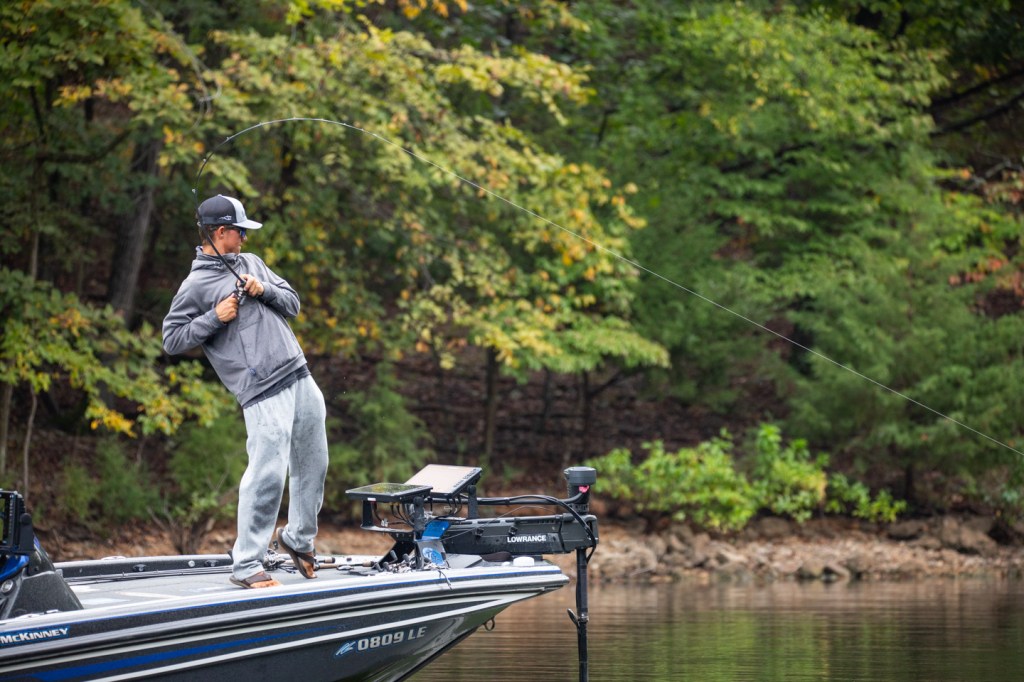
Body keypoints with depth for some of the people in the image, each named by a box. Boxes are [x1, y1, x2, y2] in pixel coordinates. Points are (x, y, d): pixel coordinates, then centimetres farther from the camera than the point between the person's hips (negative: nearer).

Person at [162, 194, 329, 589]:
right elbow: (172, 340, -2)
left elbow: (293, 304, 18)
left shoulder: (251, 263, 18)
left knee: (312, 467, 14)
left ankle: (299, 538, 35)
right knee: (267, 474, -15)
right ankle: (246, 564, -7)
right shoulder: (196, 285, -2)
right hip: (264, 396, -7)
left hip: (301, 380, 7)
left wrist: (265, 290, -1)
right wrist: (215, 317, -11)